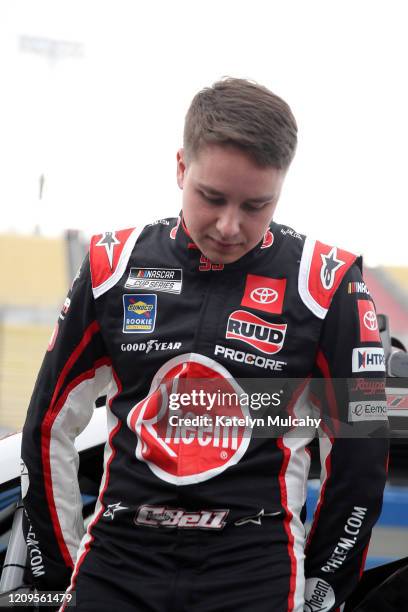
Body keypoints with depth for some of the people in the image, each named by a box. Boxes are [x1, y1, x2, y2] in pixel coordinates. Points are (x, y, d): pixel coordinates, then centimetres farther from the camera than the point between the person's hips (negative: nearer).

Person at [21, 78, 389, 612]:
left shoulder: (326, 285, -4)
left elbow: (360, 452, 4)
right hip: (118, 557, 2)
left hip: (255, 566, -2)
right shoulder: (114, 267, 3)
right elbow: (50, 426, 10)